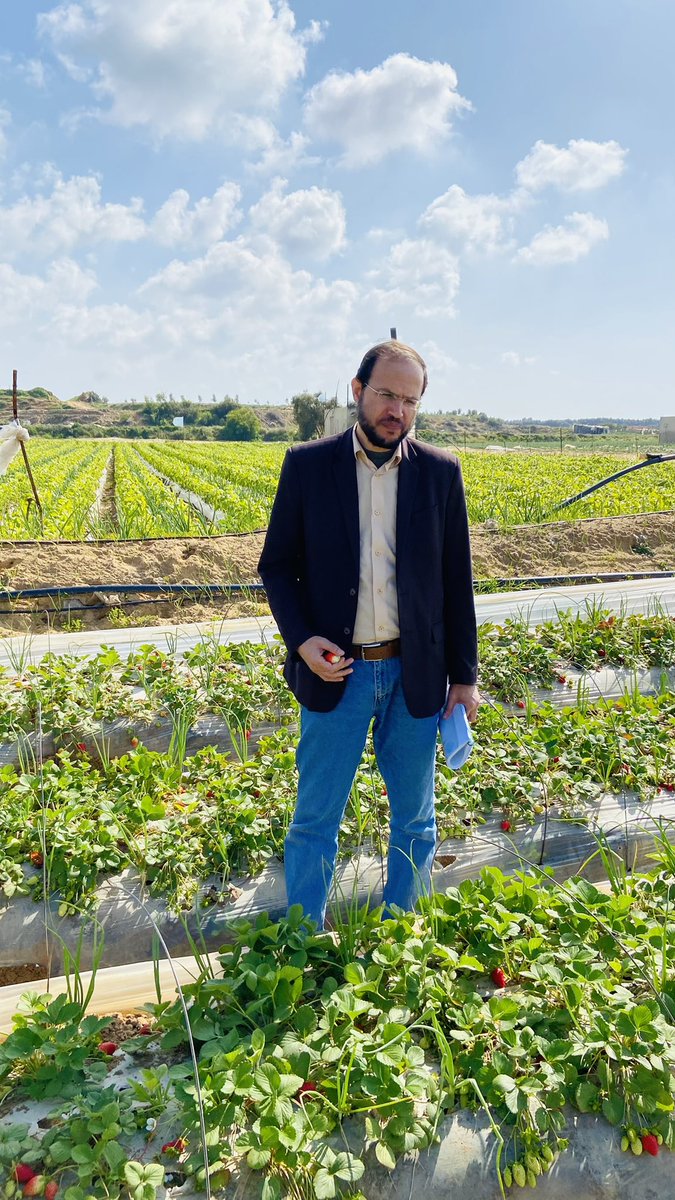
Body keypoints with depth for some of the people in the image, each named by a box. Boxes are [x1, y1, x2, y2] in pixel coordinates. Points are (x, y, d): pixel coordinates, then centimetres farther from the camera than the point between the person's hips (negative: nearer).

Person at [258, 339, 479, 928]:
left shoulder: (441, 471, 1)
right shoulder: (307, 464, -2)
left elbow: (456, 580, 5)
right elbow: (276, 565, 2)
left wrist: (464, 675, 4)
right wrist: (300, 639, -14)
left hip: (415, 675, 2)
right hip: (335, 671, -1)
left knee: (415, 819, 16)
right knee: (316, 820, 10)